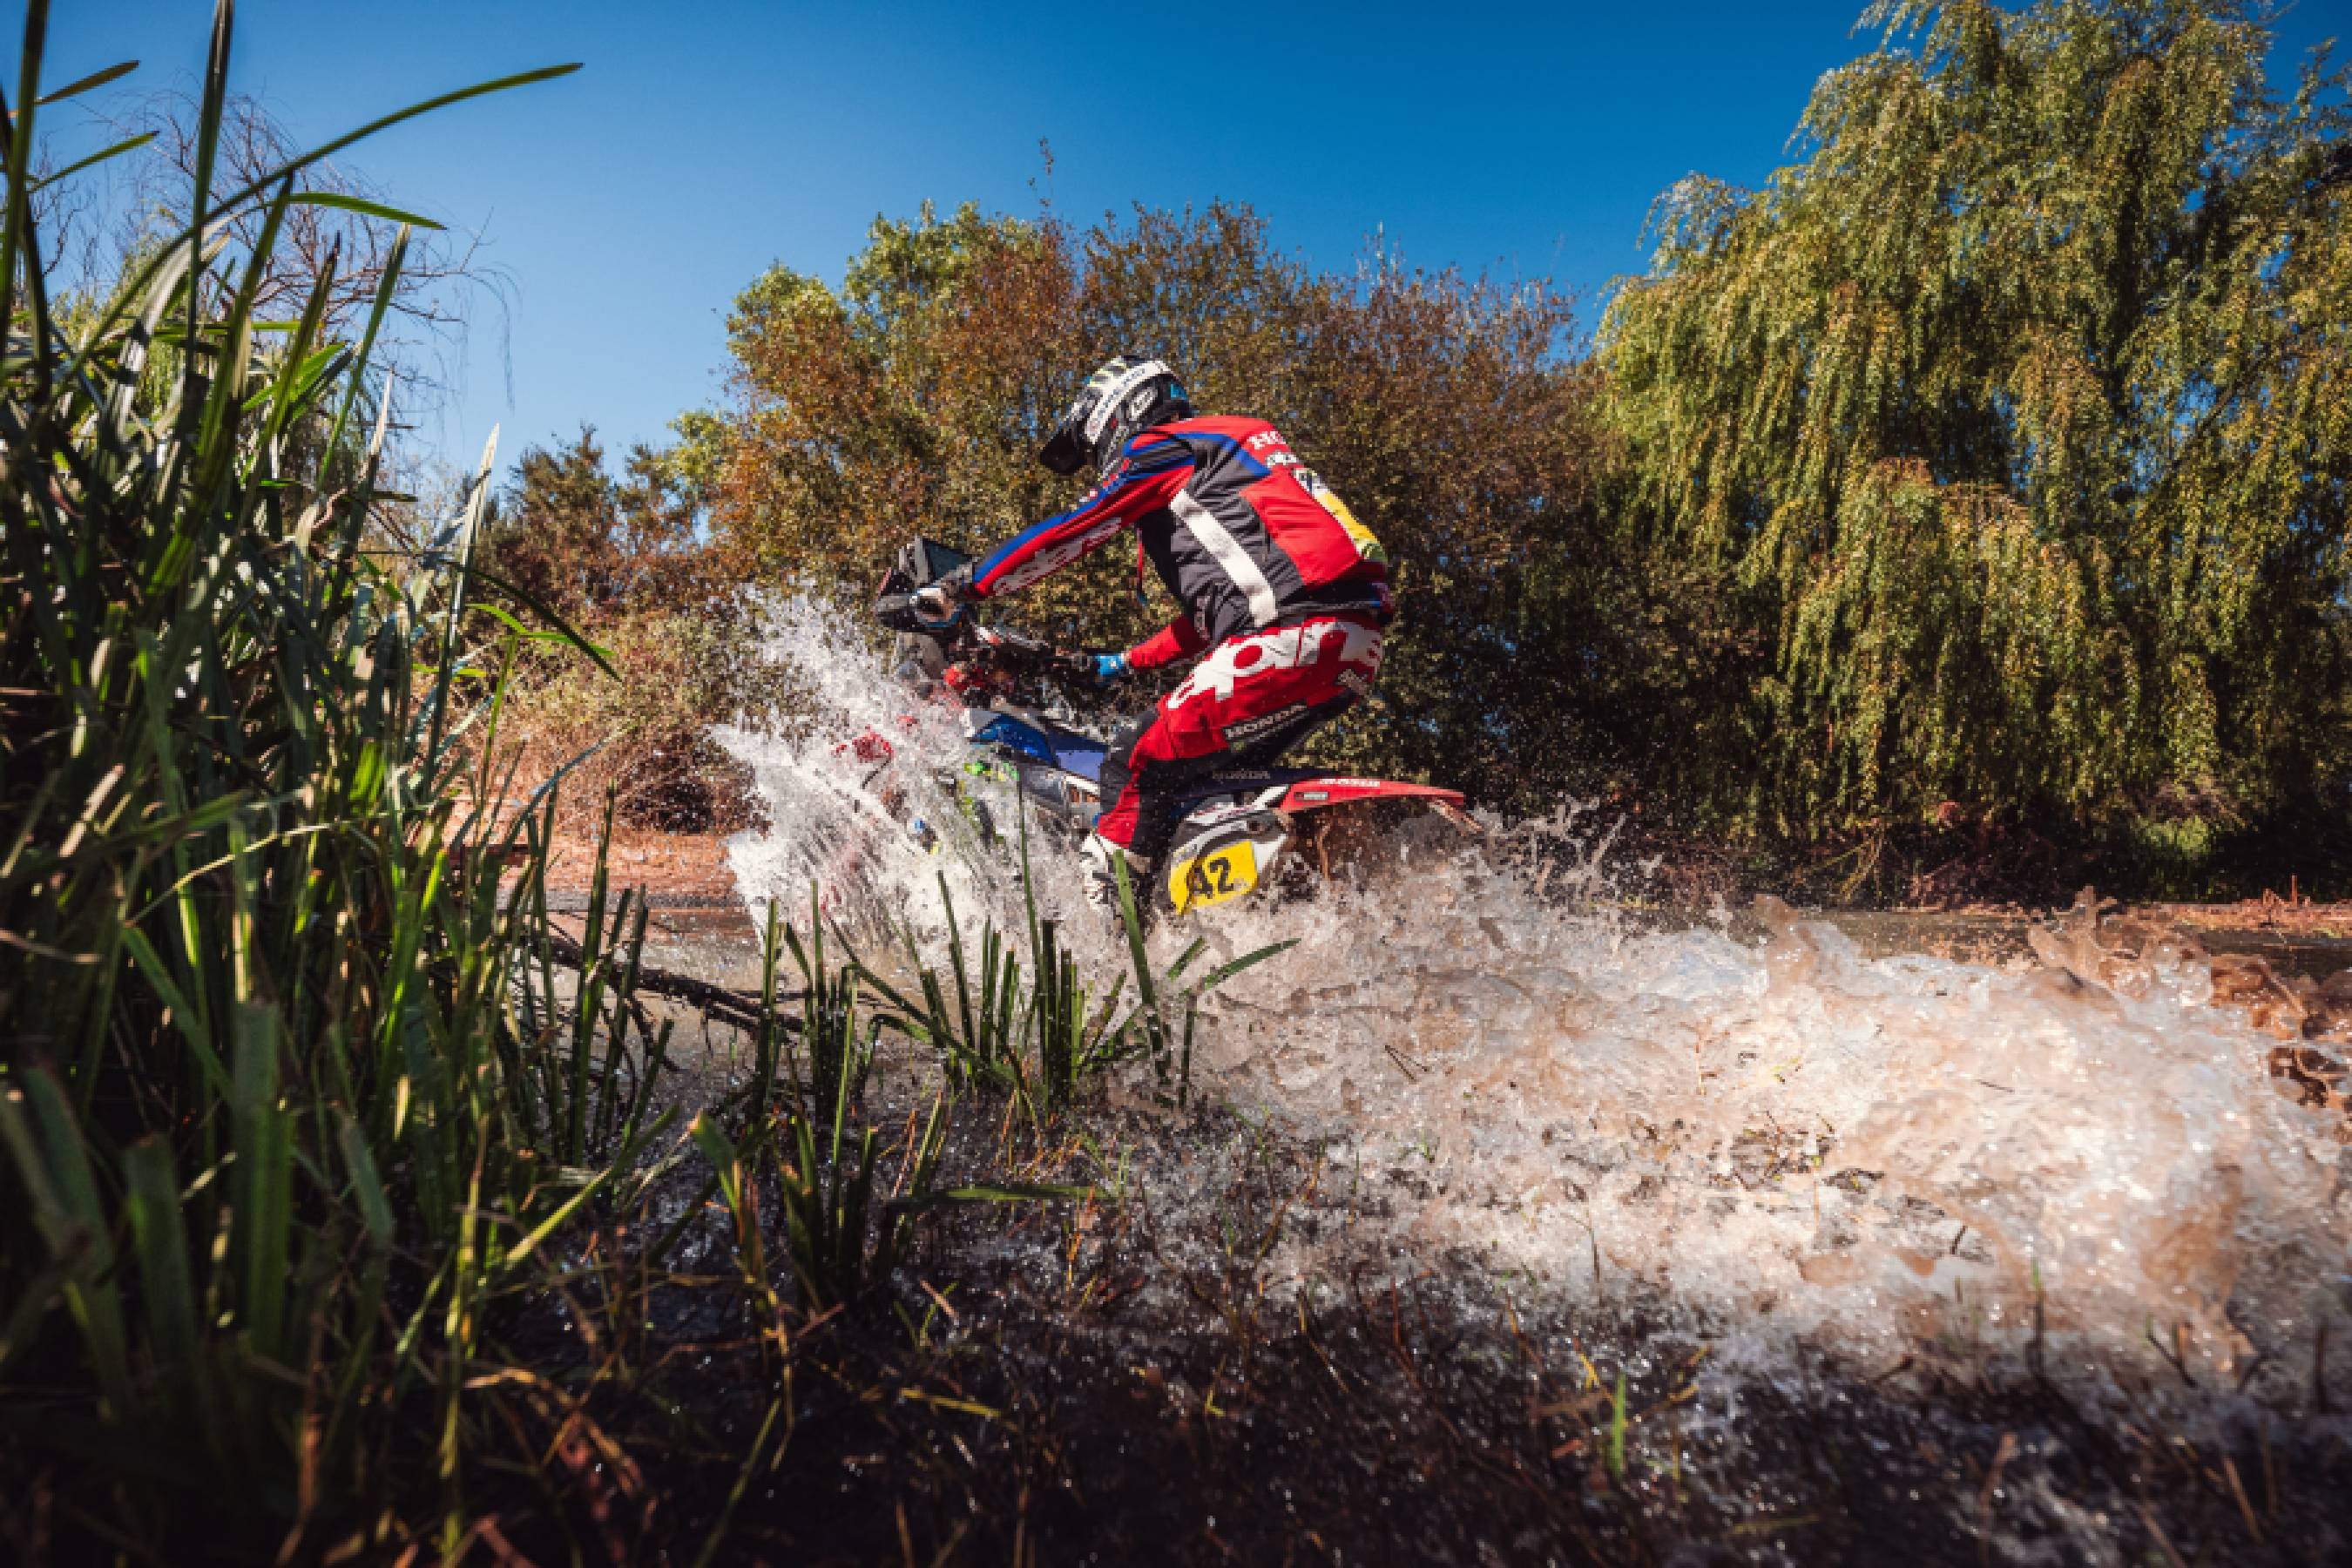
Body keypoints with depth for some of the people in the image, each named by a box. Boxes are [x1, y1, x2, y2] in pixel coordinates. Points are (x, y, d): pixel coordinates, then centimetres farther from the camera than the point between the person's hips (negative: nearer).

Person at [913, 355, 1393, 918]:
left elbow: (1067, 533, -2)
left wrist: (958, 586, 4)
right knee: (1217, 774, 18)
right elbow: (1211, 605, 36)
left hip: (1293, 633, -10)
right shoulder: (1217, 455, 35)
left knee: (1137, 766, -8)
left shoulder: (1162, 448, 8)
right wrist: (1126, 663, 39)